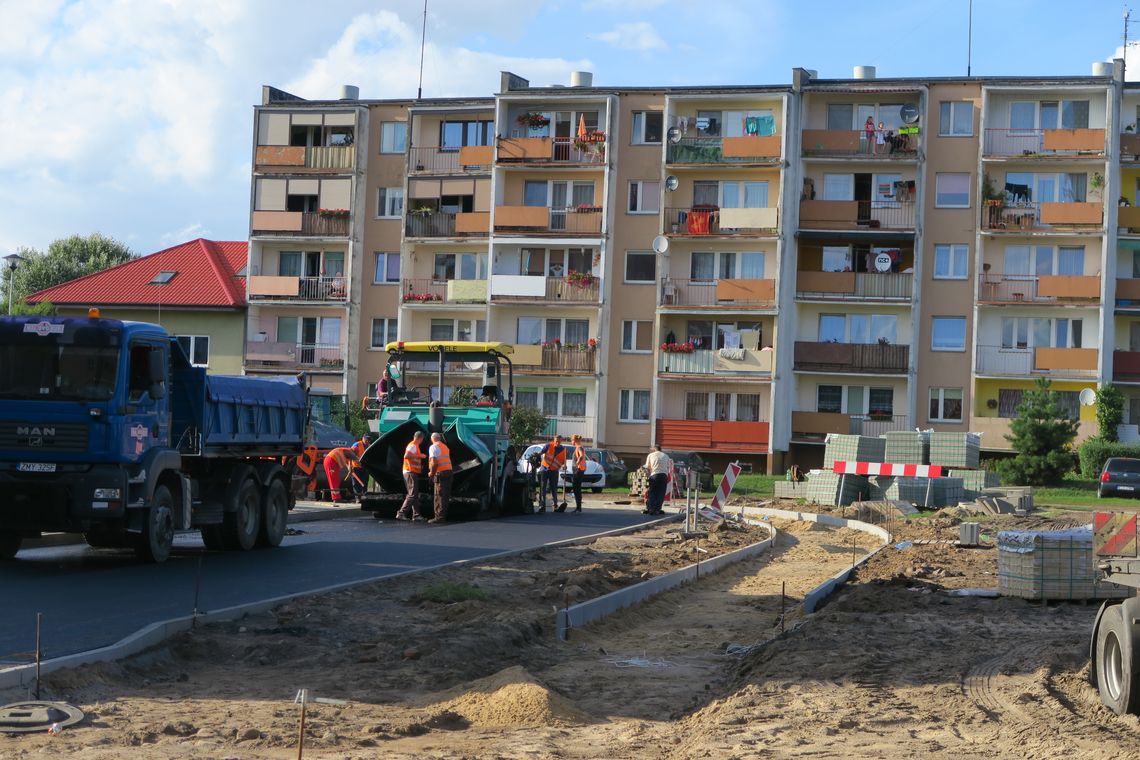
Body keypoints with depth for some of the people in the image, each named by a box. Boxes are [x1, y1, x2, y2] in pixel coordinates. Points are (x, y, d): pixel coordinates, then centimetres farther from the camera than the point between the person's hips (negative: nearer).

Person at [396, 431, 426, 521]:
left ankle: (416, 514, 13)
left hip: (413, 473, 11)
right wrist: (419, 456, -24)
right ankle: (401, 513, -15)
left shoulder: (415, 446, 18)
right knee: (412, 495, -12)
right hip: (411, 472, -11)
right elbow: (406, 456, -28)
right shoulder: (413, 446, -13)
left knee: (415, 495, 11)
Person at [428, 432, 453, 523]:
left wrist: (431, 473, -3)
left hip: (440, 472, -8)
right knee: (446, 495, 11)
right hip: (449, 470, 8)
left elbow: (434, 463, -16)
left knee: (439, 496, -6)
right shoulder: (445, 447, 20)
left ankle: (439, 517, -9)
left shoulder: (433, 447, -5)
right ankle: (444, 516, 15)